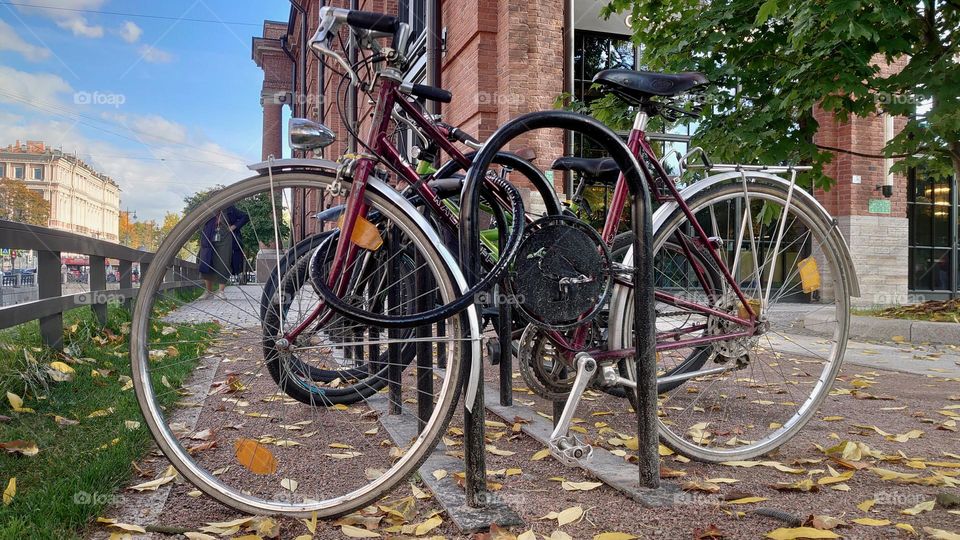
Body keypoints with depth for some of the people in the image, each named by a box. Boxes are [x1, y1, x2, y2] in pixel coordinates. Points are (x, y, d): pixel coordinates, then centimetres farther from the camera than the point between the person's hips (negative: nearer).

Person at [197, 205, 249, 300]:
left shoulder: (230, 209, 5)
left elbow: (245, 217, 9)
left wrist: (234, 226, -1)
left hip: (225, 241, -2)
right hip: (210, 242, 2)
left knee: (223, 266, -6)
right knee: (206, 266, 1)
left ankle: (220, 291, -1)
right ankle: (208, 291, 14)